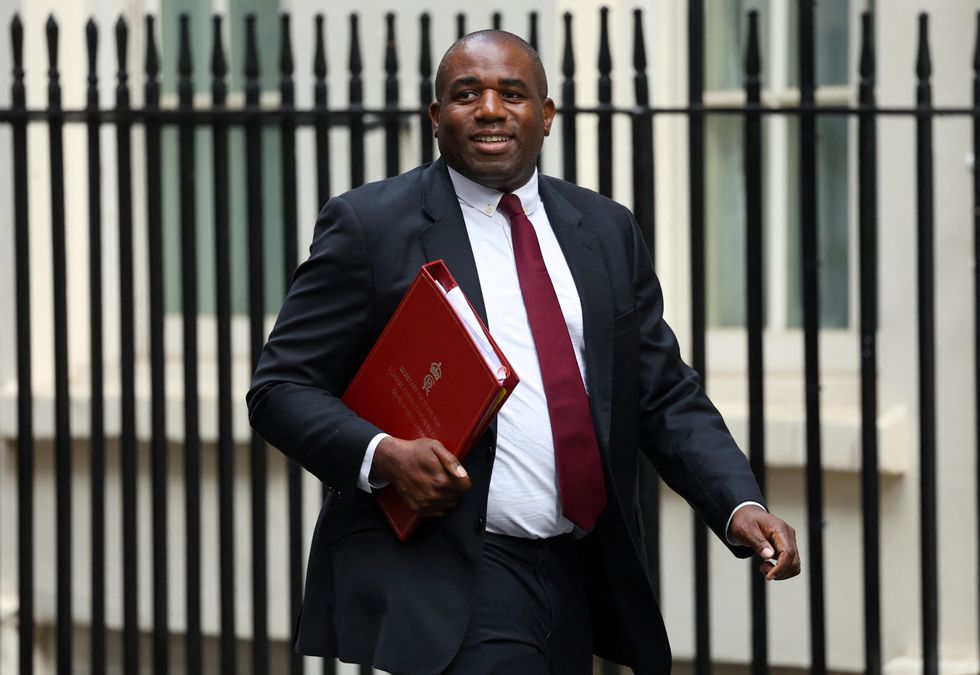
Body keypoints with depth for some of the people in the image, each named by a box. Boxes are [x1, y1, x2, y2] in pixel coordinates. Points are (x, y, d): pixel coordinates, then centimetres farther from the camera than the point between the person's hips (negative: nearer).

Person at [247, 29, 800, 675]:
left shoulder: (607, 231, 13)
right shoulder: (370, 224, -1)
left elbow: (668, 398, 12)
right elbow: (280, 387, -1)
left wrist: (741, 507, -4)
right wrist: (382, 454, -19)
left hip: (580, 585, 5)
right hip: (439, 591, -5)